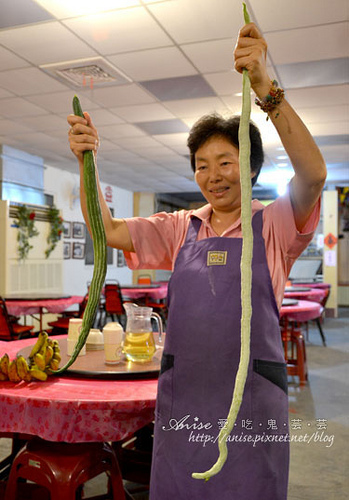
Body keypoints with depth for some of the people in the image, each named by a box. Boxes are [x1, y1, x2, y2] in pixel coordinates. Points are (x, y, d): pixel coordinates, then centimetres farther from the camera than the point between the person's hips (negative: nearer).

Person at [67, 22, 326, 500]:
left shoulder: (273, 225, -3)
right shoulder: (181, 228, 7)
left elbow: (312, 176, -21)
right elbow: (109, 231, 0)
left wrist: (266, 88, -30)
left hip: (251, 395, -3)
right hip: (181, 393, 3)